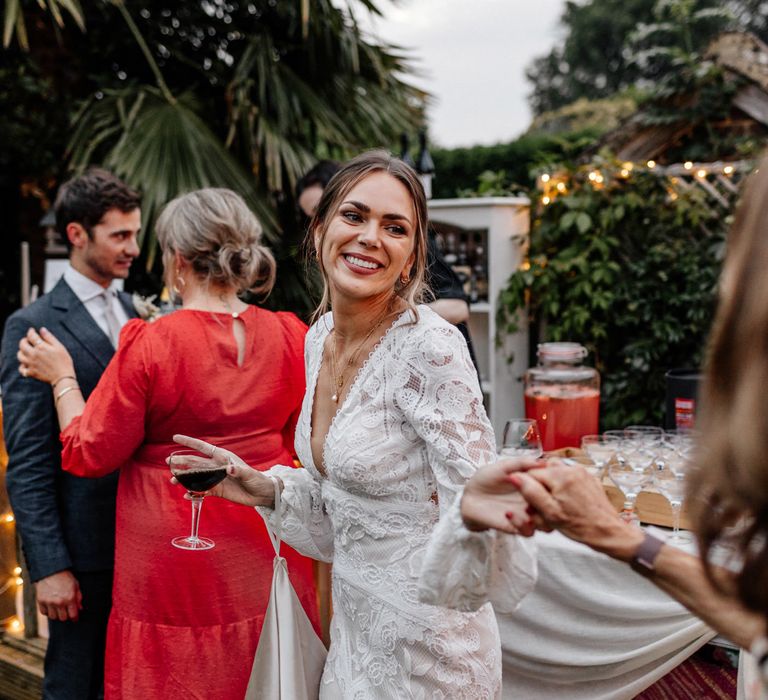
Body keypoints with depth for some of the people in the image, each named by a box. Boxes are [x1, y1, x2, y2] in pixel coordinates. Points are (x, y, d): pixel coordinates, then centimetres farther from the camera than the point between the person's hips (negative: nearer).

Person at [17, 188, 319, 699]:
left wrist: (61, 376, 6)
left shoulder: (150, 345, -18)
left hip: (178, 565, -4)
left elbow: (91, 454, -7)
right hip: (266, 556, 4)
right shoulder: (291, 336, -6)